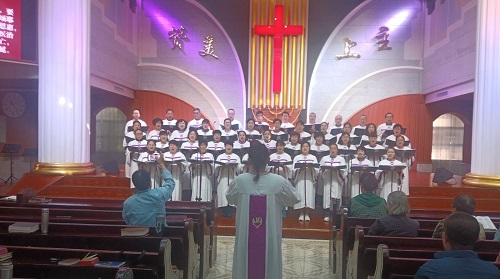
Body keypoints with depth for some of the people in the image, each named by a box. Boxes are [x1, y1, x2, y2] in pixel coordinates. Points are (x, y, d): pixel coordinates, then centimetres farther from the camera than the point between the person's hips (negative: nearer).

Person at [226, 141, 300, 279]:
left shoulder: (239, 181, -10)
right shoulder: (279, 182, -12)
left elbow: (230, 198, 10)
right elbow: (295, 199, 5)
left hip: (246, 239, 1)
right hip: (269, 240, -1)